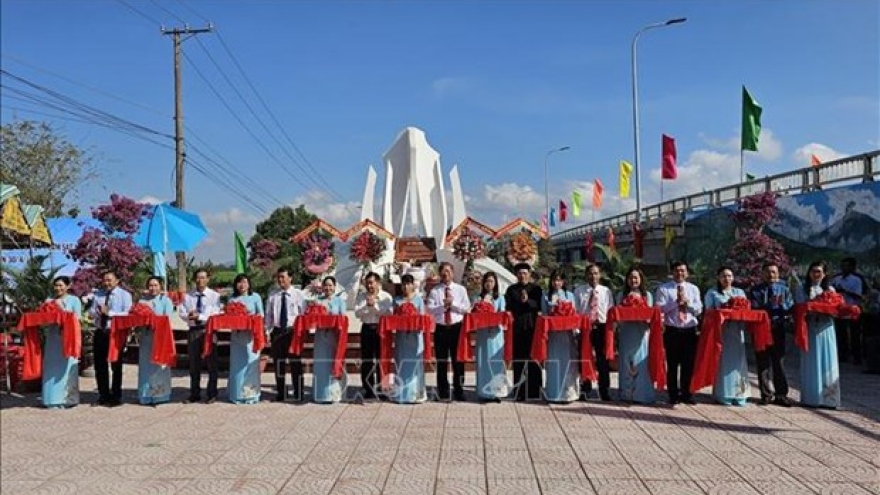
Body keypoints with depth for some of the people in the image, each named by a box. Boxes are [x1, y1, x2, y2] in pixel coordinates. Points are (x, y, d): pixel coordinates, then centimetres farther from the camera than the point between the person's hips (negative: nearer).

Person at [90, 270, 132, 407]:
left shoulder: (124, 295, -3)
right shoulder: (98, 294, 15)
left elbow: (127, 314, -14)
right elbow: (92, 311, 9)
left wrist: (109, 312, -19)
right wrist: (97, 312, -14)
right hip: (100, 332, 5)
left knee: (116, 365, 3)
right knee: (100, 365, 9)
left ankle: (116, 396, 11)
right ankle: (103, 395, 21)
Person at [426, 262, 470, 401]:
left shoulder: (461, 289, 6)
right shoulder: (434, 291, 4)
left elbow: (467, 308, -3)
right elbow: (430, 310, -5)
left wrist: (453, 303, -13)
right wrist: (443, 305, -16)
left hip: (457, 328, 0)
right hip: (440, 328, 0)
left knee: (458, 361, 4)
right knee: (441, 362, 5)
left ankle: (459, 391, 14)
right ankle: (443, 392, 14)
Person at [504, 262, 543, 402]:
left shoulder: (536, 289, 10)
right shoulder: (511, 290, 12)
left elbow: (539, 306, -2)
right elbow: (509, 307, 6)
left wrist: (528, 301, -17)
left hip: (532, 327, 0)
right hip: (517, 327, 0)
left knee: (533, 359, -3)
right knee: (518, 360, -2)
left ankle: (534, 392, 2)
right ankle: (519, 393, 2)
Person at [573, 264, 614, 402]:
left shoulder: (606, 291, 5)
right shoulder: (579, 291, 3)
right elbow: (575, 311, 1)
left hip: (602, 327, 0)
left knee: (603, 360, 5)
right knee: (585, 359, 5)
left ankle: (604, 390, 15)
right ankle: (585, 390, 17)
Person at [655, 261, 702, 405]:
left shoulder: (693, 289, 13)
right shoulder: (663, 288, 2)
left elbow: (698, 309, 4)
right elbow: (659, 308, -9)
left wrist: (687, 302, -12)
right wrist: (676, 302, -15)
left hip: (690, 330, 3)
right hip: (672, 330, -3)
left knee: (689, 364, 6)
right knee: (672, 364, 0)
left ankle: (686, 394, 17)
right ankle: (673, 395, 9)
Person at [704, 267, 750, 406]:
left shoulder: (740, 292, 18)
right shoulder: (712, 293, 8)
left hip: (737, 330, 3)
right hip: (720, 331, -3)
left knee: (737, 361, 0)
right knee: (722, 362, -5)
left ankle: (738, 394, 4)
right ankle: (722, 395, -1)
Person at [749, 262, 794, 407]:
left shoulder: (783, 288, 3)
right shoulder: (756, 290, 1)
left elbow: (791, 308, -1)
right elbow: (754, 309, -7)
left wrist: (782, 304, -21)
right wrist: (768, 305, -22)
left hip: (778, 329, 0)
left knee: (778, 361, 6)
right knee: (763, 363, 5)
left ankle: (781, 395, 14)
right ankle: (766, 394, 15)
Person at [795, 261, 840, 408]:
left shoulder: (830, 289, 12)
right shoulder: (802, 289, 7)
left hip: (826, 330, 2)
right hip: (810, 329, -2)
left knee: (827, 363, 0)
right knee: (811, 364, 0)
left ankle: (828, 398, 4)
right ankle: (811, 398, 5)